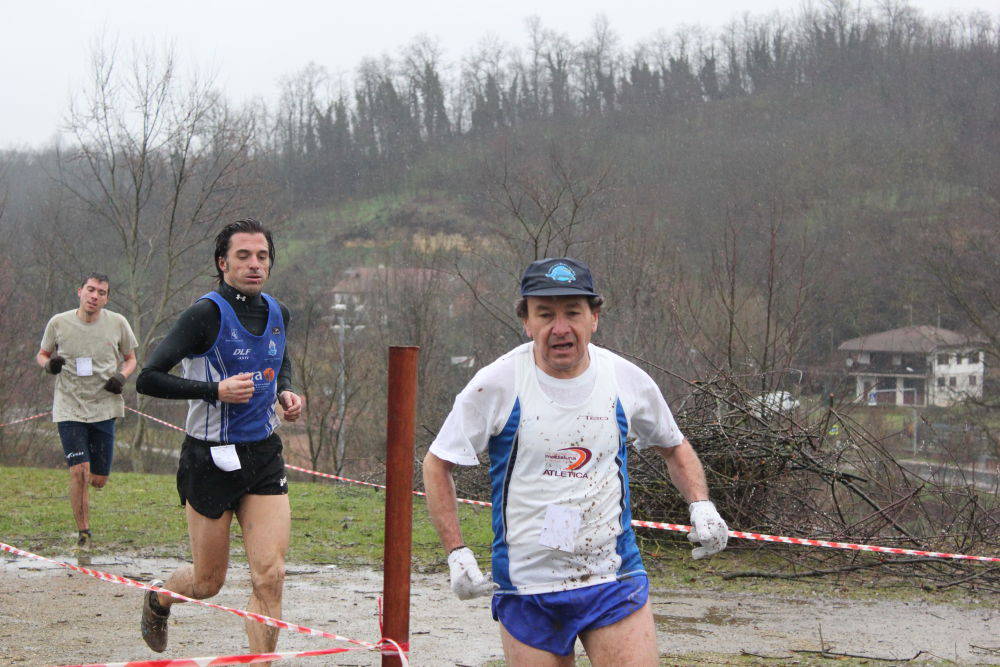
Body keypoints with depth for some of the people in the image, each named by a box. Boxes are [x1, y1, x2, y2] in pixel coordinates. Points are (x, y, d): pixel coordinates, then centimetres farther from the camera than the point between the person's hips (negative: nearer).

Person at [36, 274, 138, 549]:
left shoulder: (117, 323, 0)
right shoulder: (59, 323, -3)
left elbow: (130, 358, 14)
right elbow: (42, 354, 13)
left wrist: (122, 376, -8)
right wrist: (49, 364, -11)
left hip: (104, 407, 2)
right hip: (69, 409, -2)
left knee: (99, 480, 4)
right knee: (79, 470, -14)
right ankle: (83, 532, 0)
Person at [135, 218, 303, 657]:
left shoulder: (277, 313, 5)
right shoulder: (206, 314, -14)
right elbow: (147, 379, -17)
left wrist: (285, 392, 7)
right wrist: (214, 390, -24)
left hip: (264, 456, 5)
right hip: (210, 459, -4)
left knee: (270, 577, -9)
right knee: (209, 582, 10)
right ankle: (158, 598, 44)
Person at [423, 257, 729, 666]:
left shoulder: (628, 381, 0)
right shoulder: (497, 384, -7)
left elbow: (674, 448, 19)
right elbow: (436, 465, 4)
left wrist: (700, 506, 1)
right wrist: (457, 553, -5)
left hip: (615, 582, 1)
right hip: (524, 591, -1)